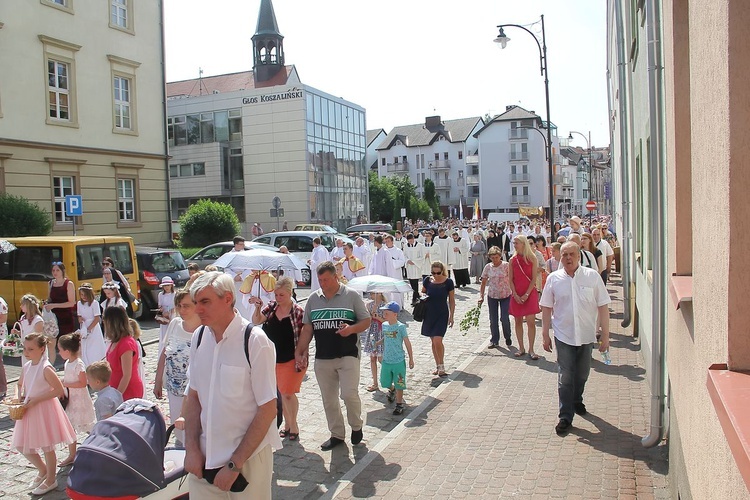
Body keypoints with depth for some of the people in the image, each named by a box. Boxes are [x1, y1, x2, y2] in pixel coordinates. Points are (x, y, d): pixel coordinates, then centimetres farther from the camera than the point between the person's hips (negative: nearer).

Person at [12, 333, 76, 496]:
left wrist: (36, 400, -22)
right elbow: (20, 384, 21)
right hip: (29, 412, 8)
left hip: (44, 410, -8)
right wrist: (21, 396, 1)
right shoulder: (26, 366, 3)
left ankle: (50, 480, 24)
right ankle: (43, 470, 37)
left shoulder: (46, 369, -19)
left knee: (47, 447, 6)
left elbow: (59, 390, -21)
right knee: (22, 446, 14)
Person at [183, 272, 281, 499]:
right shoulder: (199, 337, 0)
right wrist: (191, 448, -1)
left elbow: (267, 410, -15)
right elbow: (194, 395, 8)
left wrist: (234, 464, -13)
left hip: (247, 456, -4)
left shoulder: (255, 341, -17)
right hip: (204, 457, 5)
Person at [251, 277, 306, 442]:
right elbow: (256, 321, -1)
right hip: (275, 359, 5)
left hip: (291, 359, -5)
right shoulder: (271, 307, 1)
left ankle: (293, 425, 18)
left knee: (288, 393, -1)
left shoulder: (298, 311, -13)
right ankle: (288, 424, 27)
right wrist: (258, 308, -19)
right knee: (282, 393, 13)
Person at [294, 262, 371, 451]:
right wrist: (300, 352, 4)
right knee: (328, 399, 9)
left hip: (348, 355, -4)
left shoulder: (351, 295, -1)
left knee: (349, 393, -14)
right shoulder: (313, 298, 9)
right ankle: (336, 434, 25)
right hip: (322, 358, 4)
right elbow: (307, 328, 12)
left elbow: (366, 321, 1)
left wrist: (351, 329, -19)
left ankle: (356, 426, 14)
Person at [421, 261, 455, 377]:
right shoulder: (427, 280, -3)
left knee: (437, 341, -14)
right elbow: (422, 293, 14)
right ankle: (438, 366, 24)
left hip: (442, 315, -3)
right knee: (433, 341, 11)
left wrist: (451, 316, -2)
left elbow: (452, 300, -1)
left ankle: (441, 367, 2)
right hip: (429, 314, 3)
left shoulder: (448, 282, -8)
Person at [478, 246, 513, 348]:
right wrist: (481, 296, -3)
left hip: (505, 295, -3)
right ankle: (494, 341, 17)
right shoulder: (488, 267, -2)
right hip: (492, 296, 3)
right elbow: (483, 283, 3)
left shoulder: (506, 265, -10)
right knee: (493, 320, 7)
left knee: (504, 318, -4)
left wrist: (514, 293, -13)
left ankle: (508, 337, 22)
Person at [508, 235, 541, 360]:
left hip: (530, 293, -3)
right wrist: (515, 295, -8)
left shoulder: (532, 259, -4)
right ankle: (521, 348, 17)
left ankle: (531, 349, 2)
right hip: (516, 295, 3)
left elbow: (534, 279, -6)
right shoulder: (513, 260, 4)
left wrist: (526, 294, -13)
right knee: (518, 321, 7)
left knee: (531, 321, -6)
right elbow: (510, 279, 3)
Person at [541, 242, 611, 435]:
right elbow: (547, 308, 4)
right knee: (565, 377, -1)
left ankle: (577, 401, 43)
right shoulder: (553, 279, -3)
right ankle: (565, 416, 9)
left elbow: (603, 307, -3)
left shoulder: (592, 276, -5)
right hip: (563, 335, -1)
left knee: (582, 375, 17)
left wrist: (605, 335, -4)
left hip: (586, 335, 1)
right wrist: (545, 334, 4)